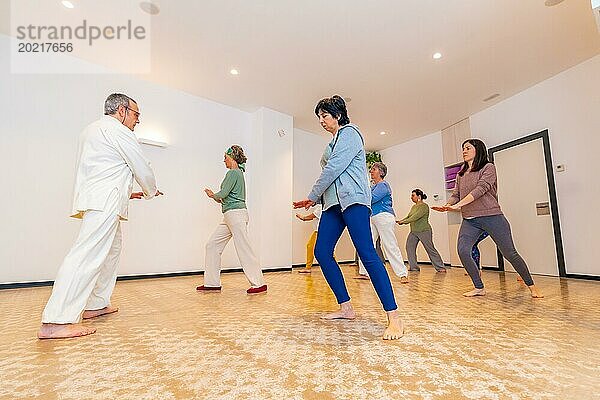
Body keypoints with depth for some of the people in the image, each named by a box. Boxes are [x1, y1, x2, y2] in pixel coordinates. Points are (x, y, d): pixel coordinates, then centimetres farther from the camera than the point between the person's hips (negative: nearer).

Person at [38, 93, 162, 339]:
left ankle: (96, 304, 23)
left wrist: (127, 192, 28)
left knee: (111, 250, 16)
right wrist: (150, 192, 13)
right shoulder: (117, 130, -5)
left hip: (96, 200, 11)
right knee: (89, 255, -14)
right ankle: (55, 322, -14)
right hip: (105, 201, -11)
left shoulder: (91, 130, 26)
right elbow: (142, 167, -4)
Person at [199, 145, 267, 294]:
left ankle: (259, 283, 0)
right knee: (212, 245, 9)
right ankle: (212, 283, 15)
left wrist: (213, 195, 8)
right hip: (230, 216, 10)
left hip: (236, 213, -10)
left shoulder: (233, 172, -7)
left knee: (244, 248, -8)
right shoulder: (238, 172, 23)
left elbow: (223, 194, -12)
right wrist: (215, 196, 14)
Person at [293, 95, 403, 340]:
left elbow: (334, 168, -11)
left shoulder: (349, 132, 2)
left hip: (352, 199, -9)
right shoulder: (333, 142, 28)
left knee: (367, 253, -16)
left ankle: (394, 318, -10)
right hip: (333, 203, 9)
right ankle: (346, 308, 10)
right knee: (321, 252, 1)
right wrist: (314, 200, 16)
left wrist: (312, 196, -5)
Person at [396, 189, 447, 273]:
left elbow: (415, 217, -22)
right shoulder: (413, 206, 14)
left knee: (430, 249, -1)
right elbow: (408, 217, 12)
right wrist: (401, 221, -5)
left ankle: (440, 267, 12)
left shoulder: (424, 206, -13)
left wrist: (403, 222, -23)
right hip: (413, 232, 8)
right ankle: (414, 267, 7)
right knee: (409, 247, -1)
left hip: (424, 231, -8)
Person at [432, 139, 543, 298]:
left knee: (510, 253, 2)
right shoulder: (461, 174, 16)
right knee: (463, 251, -14)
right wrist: (447, 206, -14)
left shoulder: (488, 167, -2)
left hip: (491, 217, -4)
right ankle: (479, 288, 3)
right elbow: (456, 194, 9)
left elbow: (480, 189, -17)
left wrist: (458, 205, -28)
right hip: (469, 220, 5)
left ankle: (531, 286, 26)